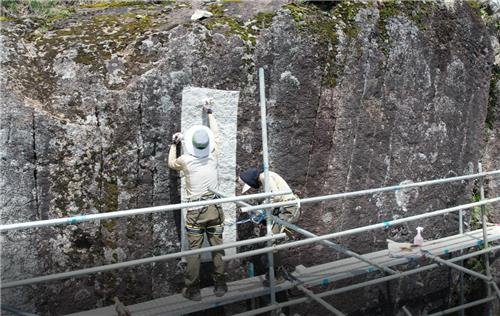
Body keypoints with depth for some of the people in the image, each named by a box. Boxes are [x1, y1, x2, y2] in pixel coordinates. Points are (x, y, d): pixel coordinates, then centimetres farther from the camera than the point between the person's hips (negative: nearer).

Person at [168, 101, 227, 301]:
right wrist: (209, 113, 29)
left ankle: (192, 289, 9)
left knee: (194, 249, 3)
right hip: (215, 207, 2)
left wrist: (174, 144, 28)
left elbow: (171, 164, 16)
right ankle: (220, 285, 18)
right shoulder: (213, 155, -4)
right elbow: (215, 133, 16)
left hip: (195, 210, -2)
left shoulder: (185, 160, -9)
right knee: (217, 246, 9)